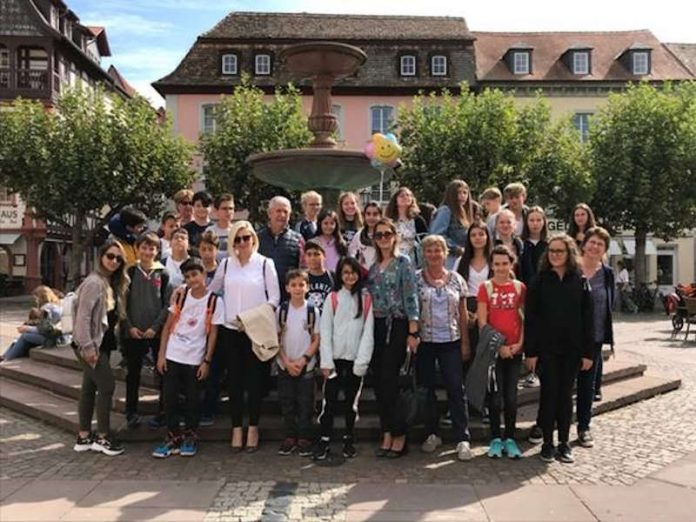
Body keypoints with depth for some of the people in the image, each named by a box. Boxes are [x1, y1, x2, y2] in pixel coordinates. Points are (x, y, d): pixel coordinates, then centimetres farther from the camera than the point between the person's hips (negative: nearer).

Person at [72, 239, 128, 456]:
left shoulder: (114, 283, 11)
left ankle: (84, 437, 19)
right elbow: (83, 316, -20)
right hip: (91, 344, -9)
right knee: (107, 385, -5)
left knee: (90, 387, 12)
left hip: (102, 342, 9)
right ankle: (102, 437, 6)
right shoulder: (94, 282, -15)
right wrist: (87, 346, -23)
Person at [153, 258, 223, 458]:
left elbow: (213, 333, -3)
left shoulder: (215, 301, -6)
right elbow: (168, 326, 4)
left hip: (195, 359, -2)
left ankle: (190, 438, 22)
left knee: (192, 399, 7)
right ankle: (173, 438, 17)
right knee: (170, 398, 3)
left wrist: (207, 361, -6)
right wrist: (161, 354, -1)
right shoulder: (180, 296, 1)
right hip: (173, 356, 2)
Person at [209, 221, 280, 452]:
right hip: (230, 330, 3)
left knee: (256, 379, 3)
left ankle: (253, 427, 15)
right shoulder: (226, 264, 7)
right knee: (234, 379, 7)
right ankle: (236, 428, 17)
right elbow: (211, 290, 16)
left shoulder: (265, 263, -3)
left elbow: (274, 297, -4)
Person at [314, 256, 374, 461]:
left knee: (352, 401, 11)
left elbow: (368, 332, -2)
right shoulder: (333, 298, 1)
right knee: (329, 400, 0)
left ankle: (349, 440, 22)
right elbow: (325, 331, -1)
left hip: (355, 360, 1)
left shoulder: (366, 299, 2)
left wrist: (362, 360, -9)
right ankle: (324, 441, 9)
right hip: (335, 359, 0)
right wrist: (326, 361, -7)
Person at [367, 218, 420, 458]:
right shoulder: (373, 266, 14)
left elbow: (411, 296, -9)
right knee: (379, 382, 6)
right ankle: (387, 435, 15)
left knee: (389, 380, -8)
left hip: (397, 325, -6)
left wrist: (413, 331, -14)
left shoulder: (403, 262, -4)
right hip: (376, 326, 6)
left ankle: (399, 436, 5)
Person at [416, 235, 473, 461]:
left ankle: (463, 439, 2)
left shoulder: (456, 279, 5)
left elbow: (462, 314, 7)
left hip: (451, 341, 1)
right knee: (427, 389, 7)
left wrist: (465, 342, 4)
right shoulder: (415, 279, 0)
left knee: (456, 389, -3)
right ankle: (432, 434, 21)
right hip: (424, 341, 0)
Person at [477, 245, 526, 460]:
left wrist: (520, 343, -7)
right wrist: (497, 346, -11)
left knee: (511, 395, 7)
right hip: (493, 350, -2)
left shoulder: (520, 287, 5)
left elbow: (525, 318, 5)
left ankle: (510, 439, 18)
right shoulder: (485, 287, -1)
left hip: (514, 350, 2)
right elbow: (482, 322, -5)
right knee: (495, 395, 3)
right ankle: (495, 439, 15)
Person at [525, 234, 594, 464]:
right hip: (546, 347, -1)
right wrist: (530, 351, -8)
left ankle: (564, 443, 18)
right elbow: (530, 318, -3)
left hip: (572, 348, 1)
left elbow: (587, 318, 3)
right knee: (549, 392, 2)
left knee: (566, 393, 8)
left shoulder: (580, 282, 3)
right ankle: (547, 443, 13)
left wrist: (588, 352, -1)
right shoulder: (539, 281, -1)